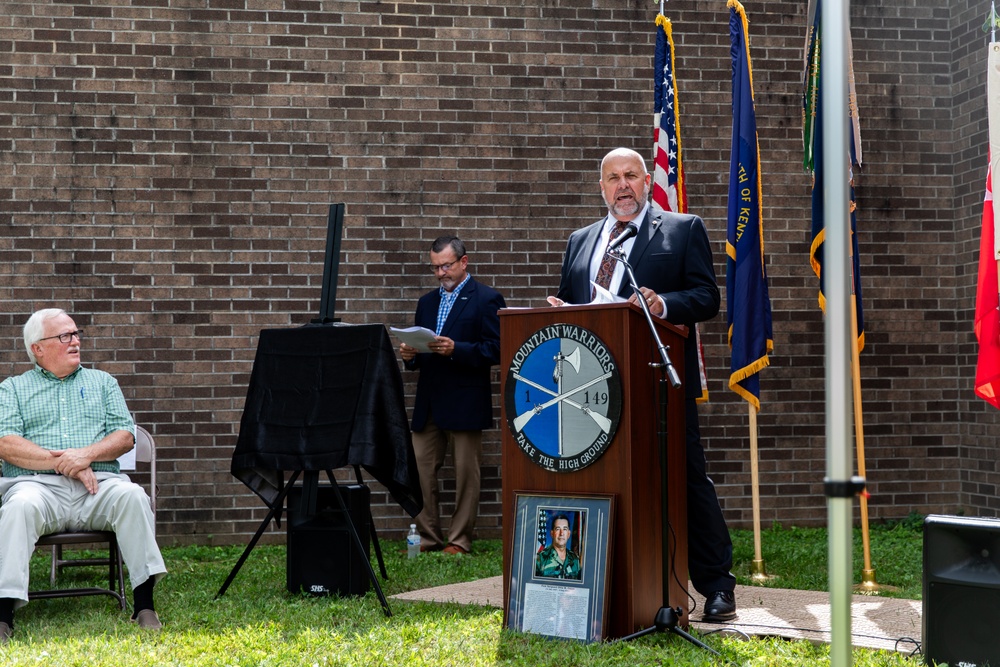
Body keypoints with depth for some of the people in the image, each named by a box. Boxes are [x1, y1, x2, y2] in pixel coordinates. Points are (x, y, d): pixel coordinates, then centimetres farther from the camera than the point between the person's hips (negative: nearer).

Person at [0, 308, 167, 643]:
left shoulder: (102, 382, 24)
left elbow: (125, 436, 11)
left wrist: (87, 455, -10)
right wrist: (63, 462, -10)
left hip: (98, 483, 2)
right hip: (38, 483, -1)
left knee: (132, 495, -31)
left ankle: (144, 603, -28)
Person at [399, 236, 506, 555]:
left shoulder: (487, 299, -2)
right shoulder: (427, 302, 18)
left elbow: (495, 350, -10)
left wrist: (456, 349, -21)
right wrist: (409, 355, -3)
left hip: (466, 404, -6)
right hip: (428, 404, 6)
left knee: (466, 476, 0)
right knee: (419, 471, 2)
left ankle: (460, 541, 8)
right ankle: (428, 538, 11)